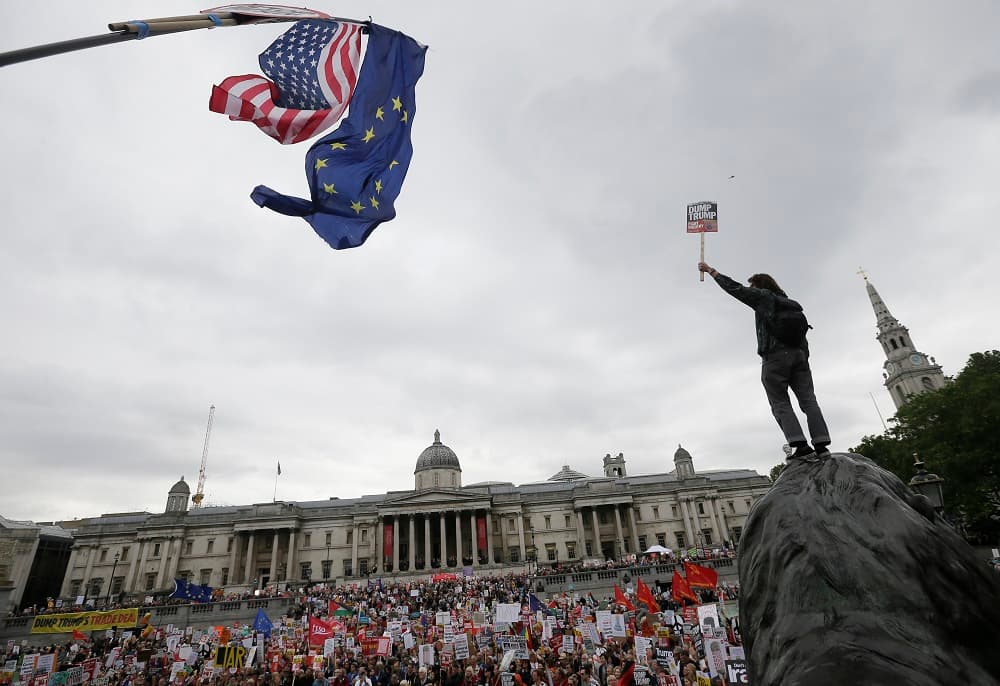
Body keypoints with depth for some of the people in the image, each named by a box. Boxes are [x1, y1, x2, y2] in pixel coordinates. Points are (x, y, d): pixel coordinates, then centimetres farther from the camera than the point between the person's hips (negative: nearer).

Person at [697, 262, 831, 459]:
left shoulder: (763, 296, 7)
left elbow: (734, 288, 6)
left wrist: (710, 270, 13)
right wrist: (804, 358, 18)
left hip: (775, 356, -6)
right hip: (799, 354, 6)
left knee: (781, 404, -2)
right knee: (808, 400, 3)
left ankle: (801, 445, -13)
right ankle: (821, 444, -7)